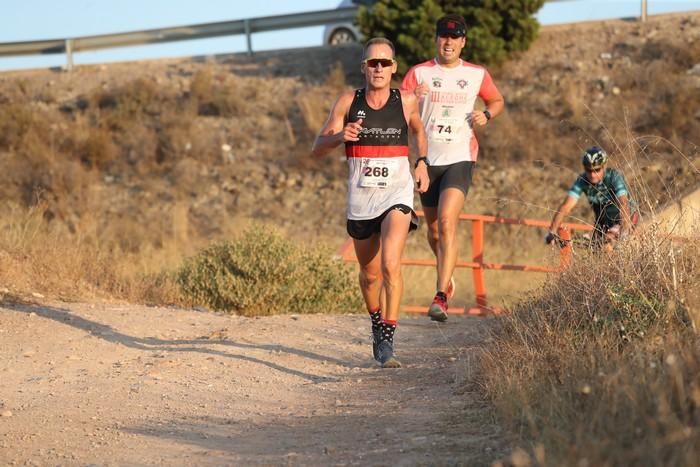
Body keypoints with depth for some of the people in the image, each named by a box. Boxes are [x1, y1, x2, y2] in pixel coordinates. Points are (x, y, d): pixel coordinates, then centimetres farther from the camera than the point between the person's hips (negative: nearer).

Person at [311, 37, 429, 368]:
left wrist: (422, 163, 9)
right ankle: (377, 324, 43)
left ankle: (387, 342, -18)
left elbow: (418, 130, 23)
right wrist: (340, 136, -22)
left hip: (397, 194, -2)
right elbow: (318, 148, -2)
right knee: (370, 274, 15)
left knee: (391, 265, -22)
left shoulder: (406, 101, 0)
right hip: (360, 196, 2)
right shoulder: (348, 102, -2)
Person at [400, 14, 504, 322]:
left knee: (447, 223, -20)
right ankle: (447, 275, 43)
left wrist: (487, 115, -1)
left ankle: (441, 297, -25)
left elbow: (497, 101, 21)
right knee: (433, 230, 12)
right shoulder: (419, 73, 2)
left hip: (460, 158, -2)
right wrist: (413, 99, -24)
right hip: (428, 160, 2)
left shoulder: (477, 75, 4)